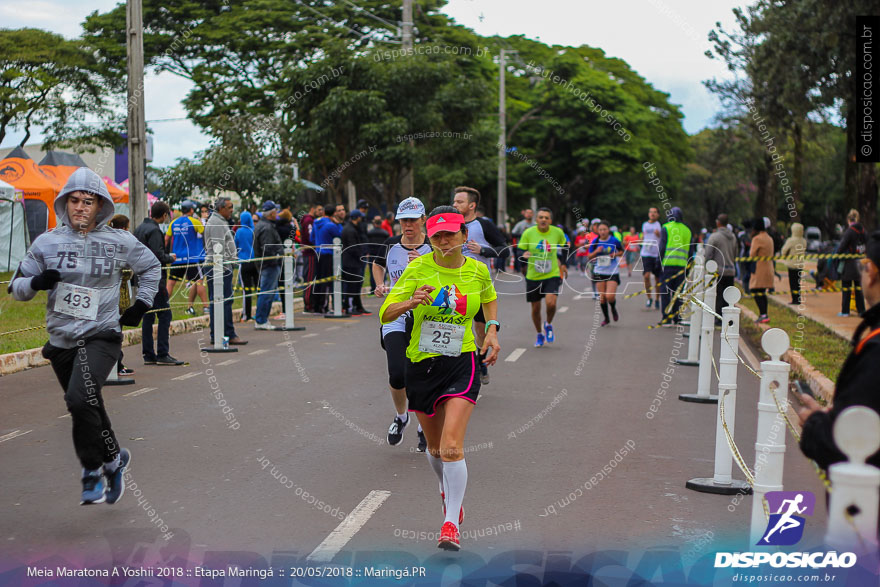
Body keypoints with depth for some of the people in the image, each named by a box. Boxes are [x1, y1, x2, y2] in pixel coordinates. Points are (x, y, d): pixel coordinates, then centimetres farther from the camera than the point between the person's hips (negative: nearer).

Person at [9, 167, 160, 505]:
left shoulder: (120, 242, -2)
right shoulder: (46, 242, 1)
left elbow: (150, 267, 18)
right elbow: (16, 288, 6)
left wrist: (142, 304, 10)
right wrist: (36, 282, -15)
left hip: (102, 336, -4)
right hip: (61, 340, 4)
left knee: (80, 399, -25)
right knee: (87, 409, 14)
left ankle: (93, 472, -5)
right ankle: (114, 458, 38)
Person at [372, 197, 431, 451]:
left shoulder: (434, 247, -6)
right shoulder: (390, 245, 4)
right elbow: (377, 264, 25)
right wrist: (380, 286, 9)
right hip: (396, 317, 2)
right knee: (397, 375, -13)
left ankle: (425, 428, 22)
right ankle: (400, 417, 18)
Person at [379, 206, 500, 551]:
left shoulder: (478, 270, -1)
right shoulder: (418, 268, -7)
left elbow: (489, 298, 23)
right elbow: (385, 314, -11)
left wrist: (492, 329, 9)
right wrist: (411, 302, -30)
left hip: (461, 364, -1)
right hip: (421, 364, 1)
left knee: (452, 447, -16)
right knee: (435, 446, 17)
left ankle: (451, 524, -7)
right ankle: (447, 489, 48)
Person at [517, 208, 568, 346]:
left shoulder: (558, 232, -5)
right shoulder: (528, 233, -9)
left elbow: (564, 247, 15)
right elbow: (519, 250, -1)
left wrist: (563, 264, 16)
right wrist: (523, 255, -23)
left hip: (552, 275, -1)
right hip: (533, 277, 1)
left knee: (551, 303, -22)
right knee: (535, 308, 8)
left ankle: (548, 325, 11)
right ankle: (540, 335, 33)